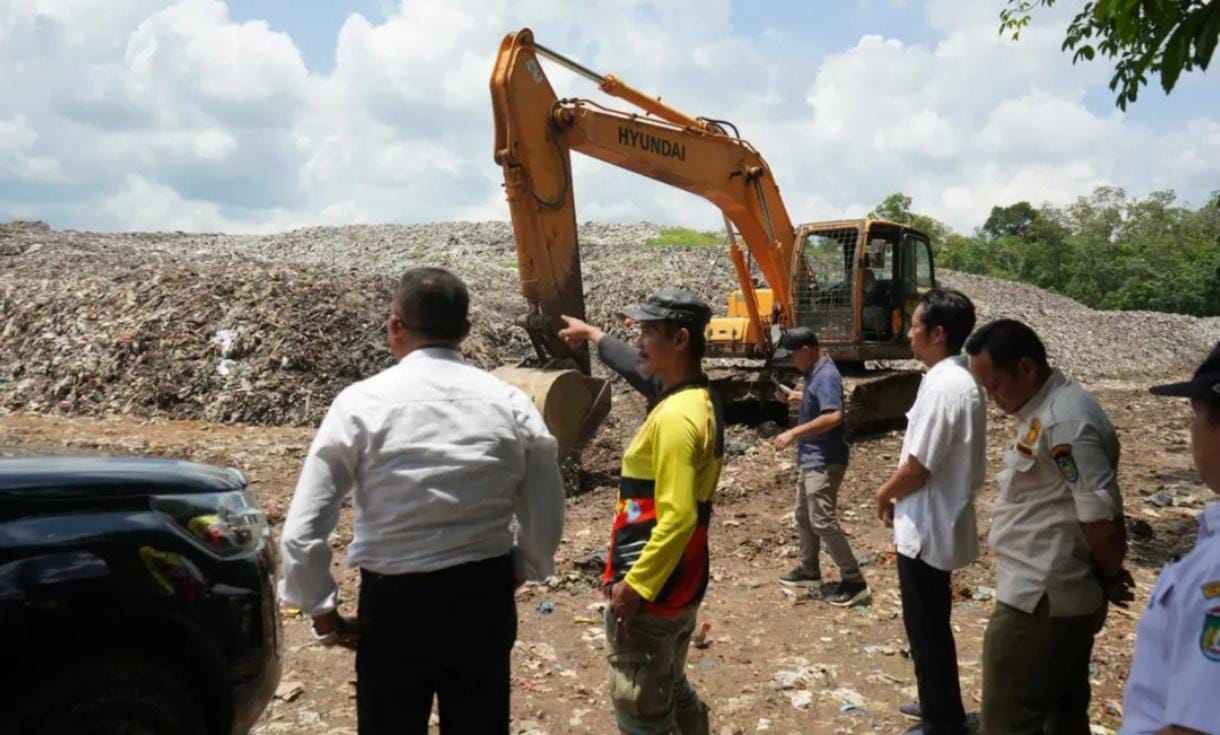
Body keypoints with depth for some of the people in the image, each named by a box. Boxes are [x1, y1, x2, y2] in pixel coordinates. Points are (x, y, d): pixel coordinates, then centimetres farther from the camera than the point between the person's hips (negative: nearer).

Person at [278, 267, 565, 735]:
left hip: (396, 602, -2)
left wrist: (322, 611, 1)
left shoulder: (362, 403, -12)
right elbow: (546, 520, 2)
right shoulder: (510, 403, -5)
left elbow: (302, 533, -13)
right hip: (486, 597, 3)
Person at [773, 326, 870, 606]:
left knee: (823, 521, -9)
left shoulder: (826, 376, -21)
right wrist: (794, 396, 16)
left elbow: (833, 417, -31)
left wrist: (794, 433, -28)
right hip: (810, 459, 11)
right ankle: (809, 571, 32)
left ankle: (854, 582, -2)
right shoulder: (815, 372, 11)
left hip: (824, 461, -11)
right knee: (803, 516, 19)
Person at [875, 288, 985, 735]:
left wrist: (885, 493, -5)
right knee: (931, 624, 22)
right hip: (939, 521, 10)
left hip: (925, 527, -10)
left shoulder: (941, 385, -23)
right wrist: (898, 491, 12)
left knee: (926, 628, 4)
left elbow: (918, 465, -23)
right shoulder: (961, 380, 8)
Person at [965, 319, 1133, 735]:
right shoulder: (1046, 411, 10)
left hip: (1039, 602, -10)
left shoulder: (1063, 421, -22)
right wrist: (1103, 578, 12)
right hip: (1057, 598, 10)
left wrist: (1109, 577, -6)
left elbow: (1103, 517, -23)